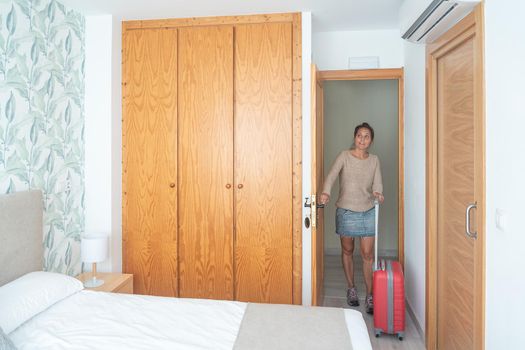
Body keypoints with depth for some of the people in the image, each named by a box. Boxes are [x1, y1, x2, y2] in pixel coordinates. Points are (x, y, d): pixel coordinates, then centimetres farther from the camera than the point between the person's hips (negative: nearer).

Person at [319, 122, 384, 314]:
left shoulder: (374, 160, 4)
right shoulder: (344, 156, -6)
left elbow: (377, 183, -4)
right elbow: (331, 175, -19)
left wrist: (378, 193, -28)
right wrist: (325, 193, -39)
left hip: (368, 212, 2)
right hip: (346, 211, -2)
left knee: (367, 254, 1)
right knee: (347, 251, 11)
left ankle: (370, 296, 12)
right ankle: (351, 289, 29)